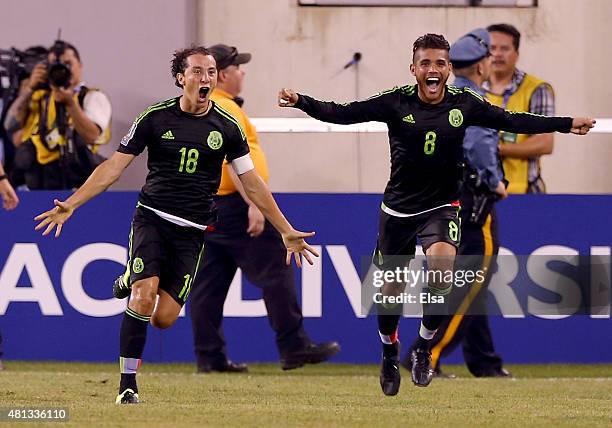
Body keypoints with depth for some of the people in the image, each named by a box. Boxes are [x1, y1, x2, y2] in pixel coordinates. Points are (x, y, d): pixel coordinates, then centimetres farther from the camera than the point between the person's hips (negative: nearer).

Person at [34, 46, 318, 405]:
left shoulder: (227, 127, 2)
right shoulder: (155, 118, -2)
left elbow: (253, 184, 11)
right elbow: (114, 167, 1)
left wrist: (286, 231, 9)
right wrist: (70, 204, -7)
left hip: (192, 232, 2)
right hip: (151, 217, -1)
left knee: (164, 318, -8)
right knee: (144, 298, -22)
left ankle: (132, 281, 26)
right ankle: (128, 383, -8)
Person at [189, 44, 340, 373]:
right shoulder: (224, 109, -13)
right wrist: (253, 204, -26)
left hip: (204, 207, 10)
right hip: (233, 204, -10)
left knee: (209, 282, 7)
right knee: (275, 272, -7)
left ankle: (209, 356, 7)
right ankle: (294, 347, -8)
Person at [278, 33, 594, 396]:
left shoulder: (464, 103, -4)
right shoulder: (396, 102, -9)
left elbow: (512, 121, 5)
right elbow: (343, 114, -11)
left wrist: (567, 124, 3)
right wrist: (301, 102, -25)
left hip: (442, 206, 0)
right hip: (399, 207, 0)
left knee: (442, 260, -30)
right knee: (391, 287, 8)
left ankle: (425, 347, -9)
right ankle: (390, 351, 39)